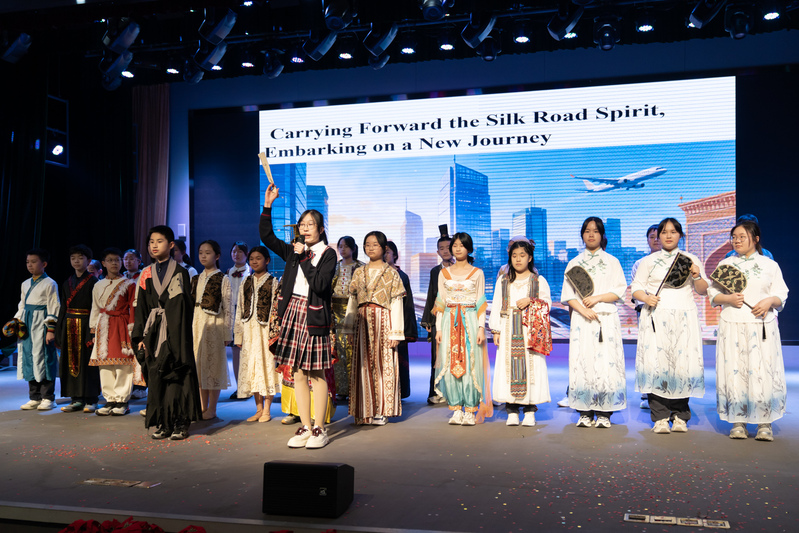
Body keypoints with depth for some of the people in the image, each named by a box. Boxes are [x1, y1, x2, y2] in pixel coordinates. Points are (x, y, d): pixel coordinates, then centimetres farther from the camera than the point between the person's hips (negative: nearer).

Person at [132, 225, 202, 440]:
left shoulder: (180, 272, 1)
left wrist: (180, 337, -12)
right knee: (156, 377, 3)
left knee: (177, 375, -4)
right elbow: (141, 308, 10)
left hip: (176, 332, -4)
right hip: (154, 333, 4)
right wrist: (140, 337, 3)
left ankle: (180, 424, 4)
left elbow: (186, 307, -4)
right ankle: (163, 424, 12)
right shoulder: (146, 275, 11)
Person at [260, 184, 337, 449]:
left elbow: (319, 284, -13)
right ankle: (305, 427, 15)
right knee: (298, 372, 7)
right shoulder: (293, 251, 13)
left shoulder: (328, 254, -1)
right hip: (292, 312, 5)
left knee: (317, 373, 1)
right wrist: (267, 206, -1)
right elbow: (266, 236, 6)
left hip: (314, 315, -5)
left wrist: (304, 258, -12)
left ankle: (319, 428, 10)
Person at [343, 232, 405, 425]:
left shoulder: (391, 273, 2)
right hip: (363, 322, 3)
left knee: (383, 364, -2)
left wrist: (395, 332, -8)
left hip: (383, 321, -3)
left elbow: (396, 304, -2)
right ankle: (365, 410, 11)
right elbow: (352, 301, 14)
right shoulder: (359, 273, 12)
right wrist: (348, 327, 10)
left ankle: (381, 411, 8)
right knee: (364, 365, 3)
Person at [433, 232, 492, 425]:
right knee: (450, 365, -1)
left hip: (470, 322, -2)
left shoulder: (477, 273, 6)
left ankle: (470, 410, 3)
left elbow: (481, 303, 3)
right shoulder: (444, 273, 11)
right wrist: (438, 328, 3)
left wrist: (481, 328, -6)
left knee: (470, 364, -5)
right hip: (449, 323, 2)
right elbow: (440, 303, 10)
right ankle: (456, 409, 7)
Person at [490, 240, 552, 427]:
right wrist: (496, 330, 4)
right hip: (509, 330, 2)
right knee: (508, 366, -3)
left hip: (531, 330, -1)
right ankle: (512, 410, 3)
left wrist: (531, 301, -10)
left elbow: (547, 303, 7)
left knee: (531, 366, -6)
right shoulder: (503, 280, 13)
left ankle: (529, 410, 2)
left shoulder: (539, 281, 9)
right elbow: (496, 306, 11)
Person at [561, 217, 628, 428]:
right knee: (582, 363, -5)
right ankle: (585, 412, 1)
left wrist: (597, 298, -11)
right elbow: (568, 295, 5)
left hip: (607, 319, -1)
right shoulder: (574, 263, 13)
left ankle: (604, 413, -2)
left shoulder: (612, 261, 12)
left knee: (606, 363, -7)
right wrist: (584, 310, -10)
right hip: (581, 320, 1)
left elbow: (620, 290, 3)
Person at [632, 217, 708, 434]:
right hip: (656, 317, 0)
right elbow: (636, 288, 10)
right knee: (656, 364, -10)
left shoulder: (691, 259, 15)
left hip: (684, 318, 1)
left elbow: (703, 291, 12)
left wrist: (697, 277, -8)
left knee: (683, 364, -7)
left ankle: (680, 416, 3)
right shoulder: (648, 261, 14)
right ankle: (660, 418, -6)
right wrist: (646, 298, -11)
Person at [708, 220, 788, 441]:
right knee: (734, 371, -2)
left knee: (763, 372, -4)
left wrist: (769, 301, -14)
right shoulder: (725, 264, 11)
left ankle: (764, 424, 5)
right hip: (732, 326, 1)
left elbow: (781, 295, 7)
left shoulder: (770, 265, 9)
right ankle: (738, 422, 7)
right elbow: (713, 293, 9)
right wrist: (728, 299, -10)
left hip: (762, 326, -1)